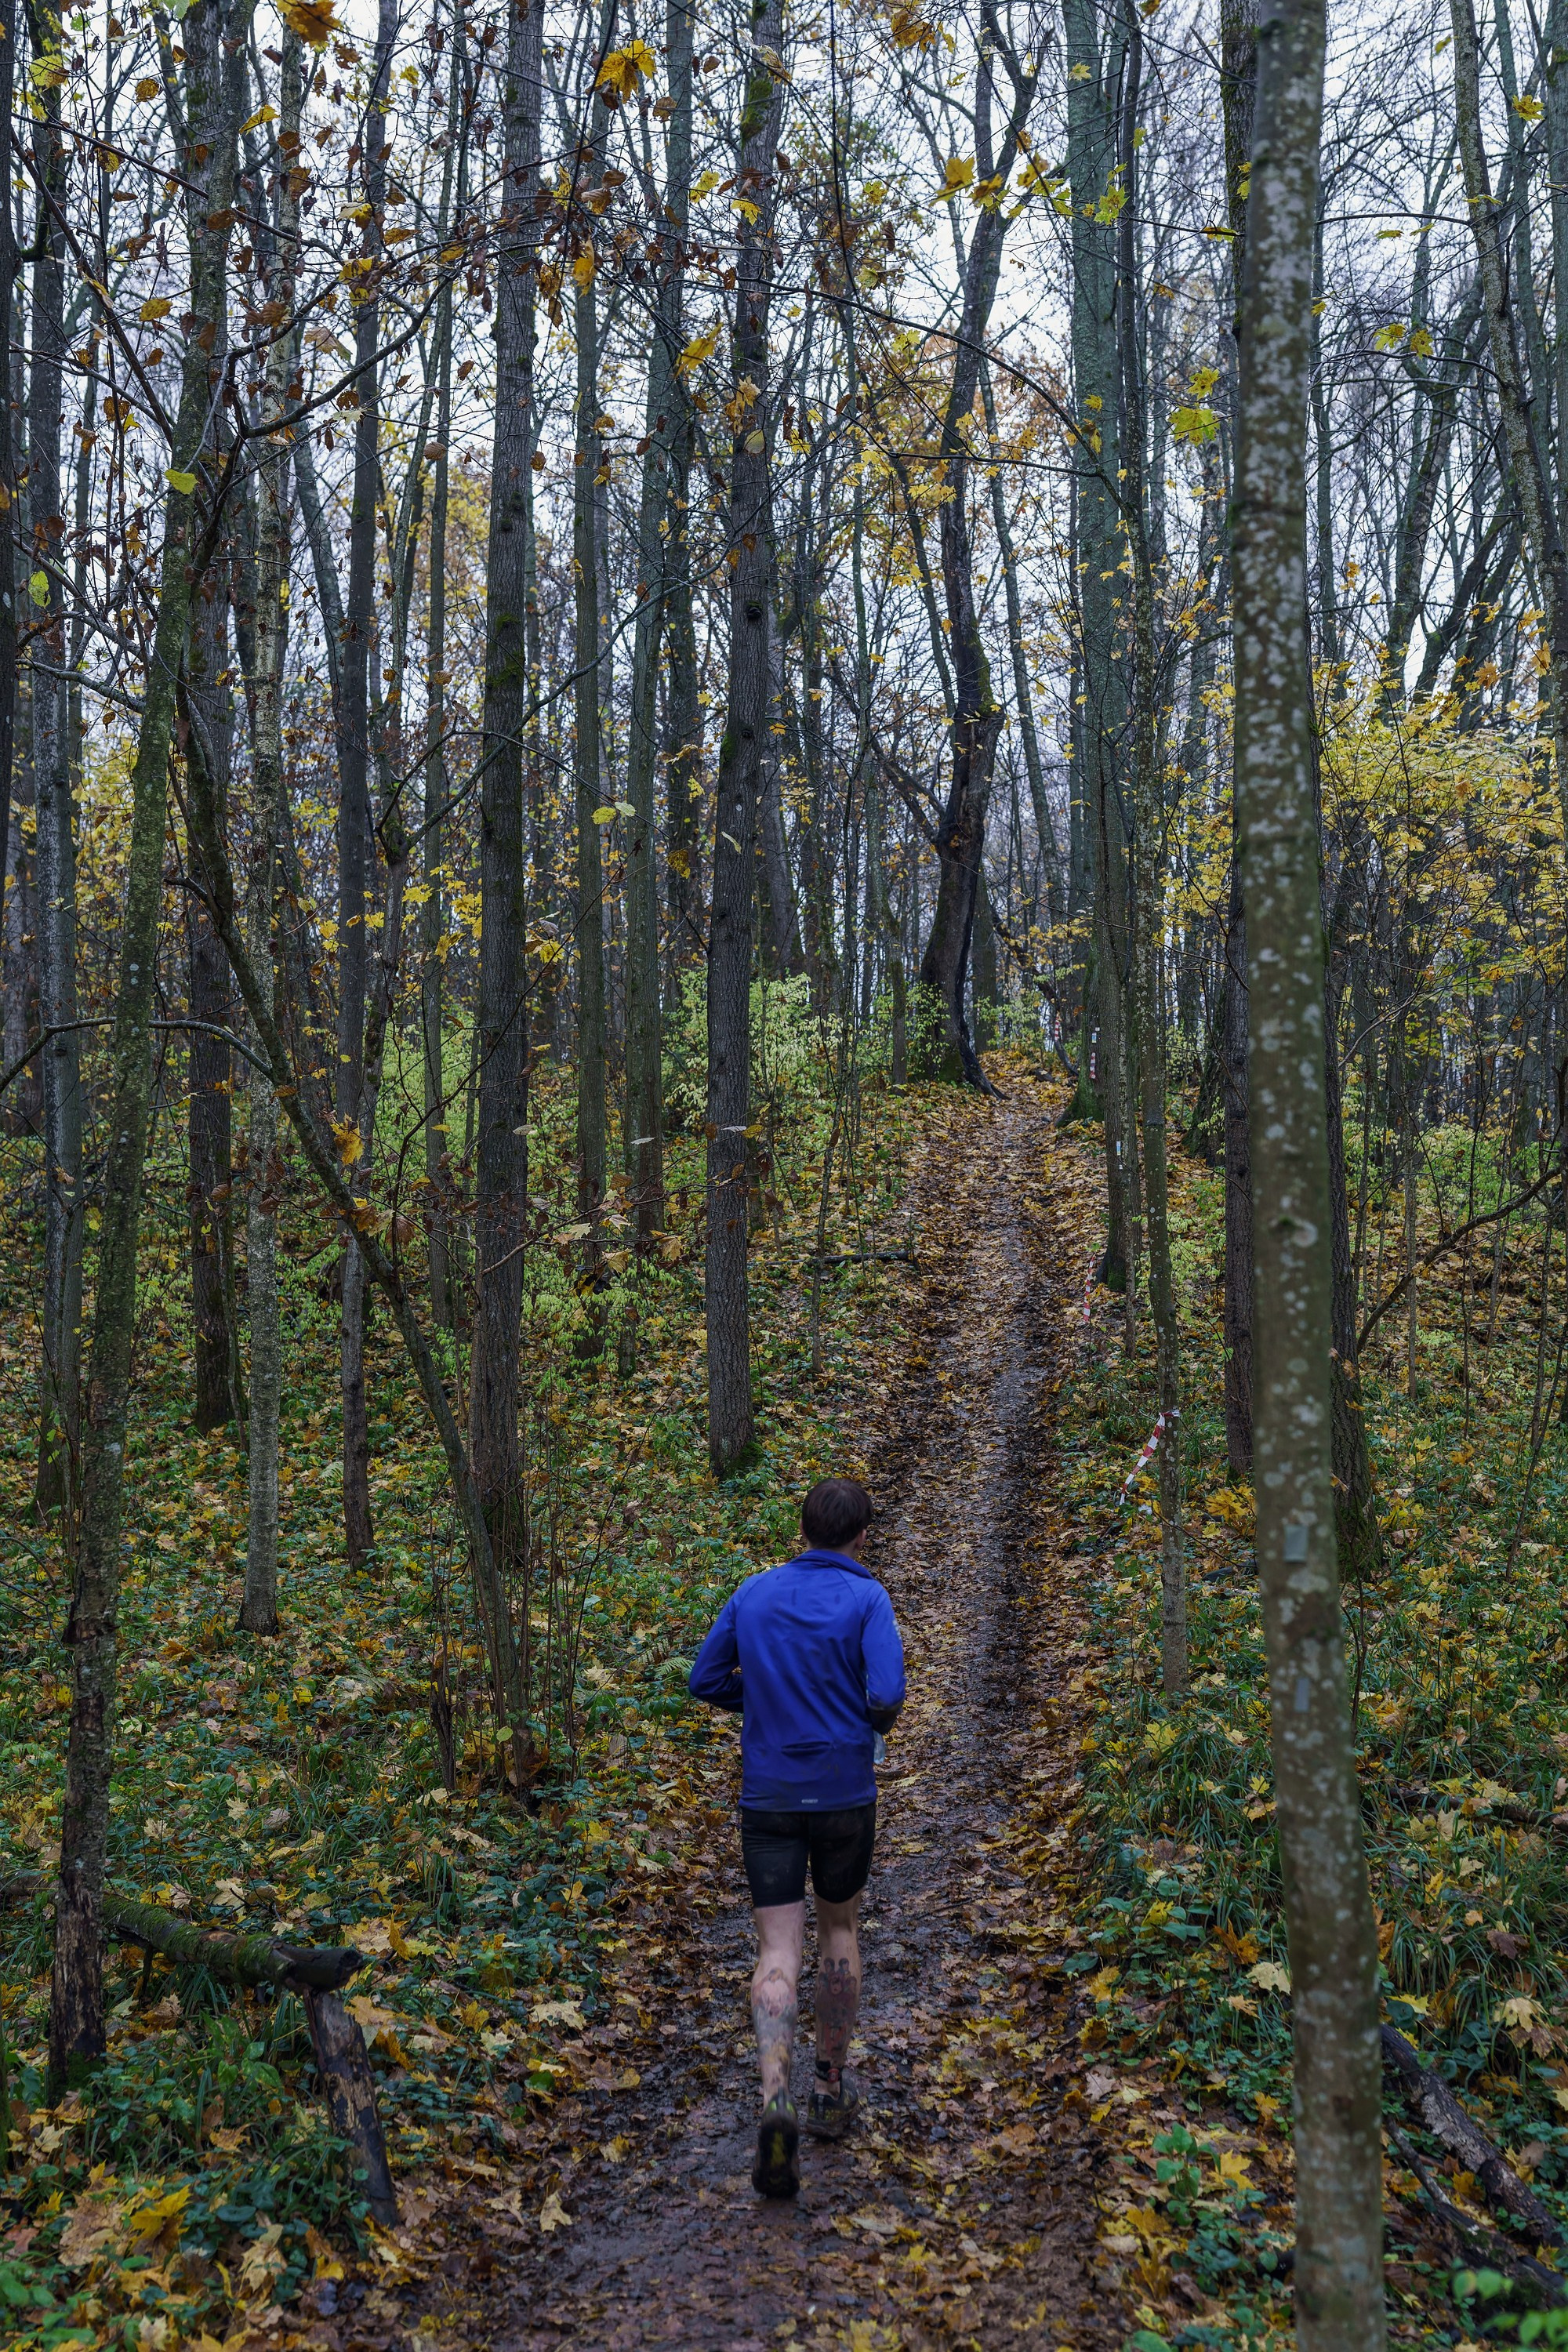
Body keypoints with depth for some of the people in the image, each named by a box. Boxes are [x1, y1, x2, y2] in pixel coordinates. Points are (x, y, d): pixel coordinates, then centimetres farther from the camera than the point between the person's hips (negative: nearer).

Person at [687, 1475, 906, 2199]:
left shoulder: (753, 1594, 4)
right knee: (840, 1927, 20)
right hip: (845, 1792, -1)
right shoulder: (866, 1599, -7)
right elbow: (886, 1695, -17)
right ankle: (831, 2091, 28)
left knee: (778, 1951, 0)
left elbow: (706, 1680, 8)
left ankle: (777, 2100, -21)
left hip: (768, 1794, 1)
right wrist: (873, 1723, 6)